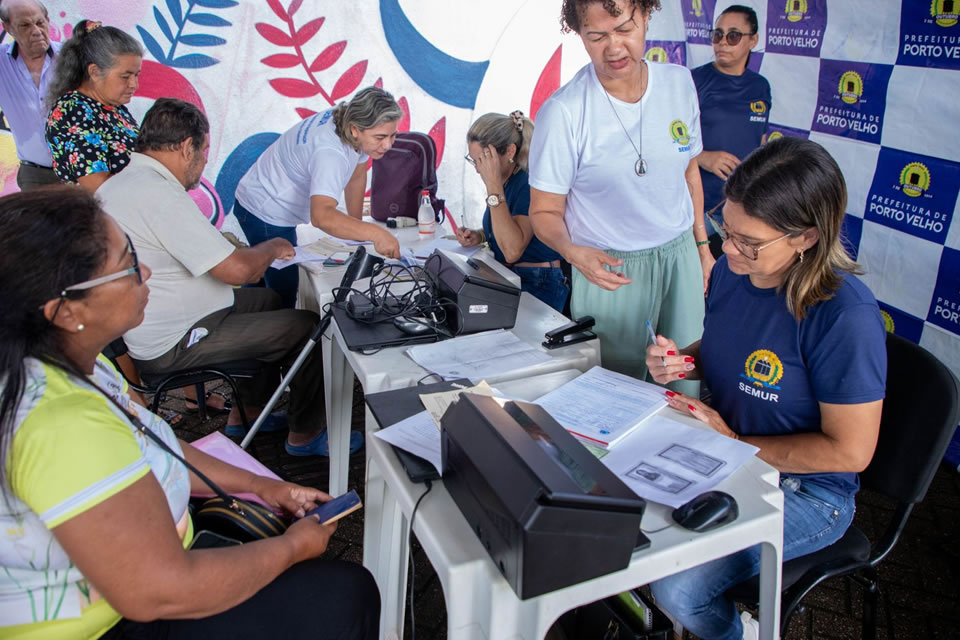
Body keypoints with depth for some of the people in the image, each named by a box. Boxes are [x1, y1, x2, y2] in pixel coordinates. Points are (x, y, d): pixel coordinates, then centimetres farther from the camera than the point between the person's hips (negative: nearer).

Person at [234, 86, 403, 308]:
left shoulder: (351, 119, -11)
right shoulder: (330, 152, -39)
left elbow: (356, 177, 2)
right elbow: (322, 217, -52)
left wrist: (358, 228, 4)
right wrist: (376, 234, -58)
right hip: (264, 213, -10)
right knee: (284, 289, -10)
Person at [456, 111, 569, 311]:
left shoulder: (531, 182, -19)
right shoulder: (505, 180, 5)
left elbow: (512, 251, -30)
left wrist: (493, 185, -27)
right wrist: (479, 236, 2)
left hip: (538, 287, -8)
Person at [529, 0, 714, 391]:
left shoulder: (680, 83, -1)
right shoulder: (562, 112, -18)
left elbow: (688, 171, 12)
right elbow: (545, 211, -12)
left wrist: (702, 245, 15)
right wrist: (572, 251, -31)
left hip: (680, 255, 5)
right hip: (612, 269, -4)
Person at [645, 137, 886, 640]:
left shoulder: (845, 316, -28)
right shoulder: (730, 269, -5)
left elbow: (849, 451, -21)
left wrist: (735, 443, -20)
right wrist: (680, 361, -8)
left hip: (802, 490, -7)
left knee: (676, 588, -20)